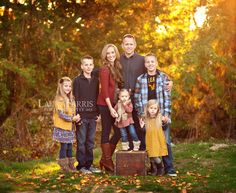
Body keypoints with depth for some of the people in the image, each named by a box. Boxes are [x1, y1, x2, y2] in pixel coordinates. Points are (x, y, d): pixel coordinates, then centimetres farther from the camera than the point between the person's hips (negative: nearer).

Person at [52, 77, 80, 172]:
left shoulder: (71, 99, 12)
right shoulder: (59, 100, -12)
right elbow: (61, 114, -19)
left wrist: (76, 117, -3)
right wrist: (72, 118, -18)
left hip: (70, 127, 7)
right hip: (62, 128, -7)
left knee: (70, 147, 12)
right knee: (64, 146, -2)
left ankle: (70, 166, 20)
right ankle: (64, 166, 8)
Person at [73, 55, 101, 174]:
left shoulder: (96, 81, 11)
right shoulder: (77, 80, -2)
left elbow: (98, 97, 15)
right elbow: (75, 99, -6)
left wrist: (98, 113, 8)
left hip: (93, 116, 4)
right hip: (82, 116, -4)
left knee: (90, 142, 9)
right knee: (81, 142, 0)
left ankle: (89, 164, 17)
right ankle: (81, 165, 7)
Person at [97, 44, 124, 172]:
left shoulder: (117, 68, 12)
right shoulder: (105, 69, -10)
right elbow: (104, 90, -15)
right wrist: (110, 108, -18)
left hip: (114, 104, 8)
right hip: (105, 104, -8)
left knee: (119, 131, 7)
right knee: (106, 132, 0)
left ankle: (105, 159, 17)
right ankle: (108, 161, 9)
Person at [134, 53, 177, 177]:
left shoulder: (163, 77, 3)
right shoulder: (140, 79, 6)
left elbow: (167, 97, -1)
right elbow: (137, 98, 5)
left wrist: (166, 114, -8)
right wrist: (140, 114, -2)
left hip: (162, 115, -1)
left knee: (165, 141, -2)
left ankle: (169, 168, 3)